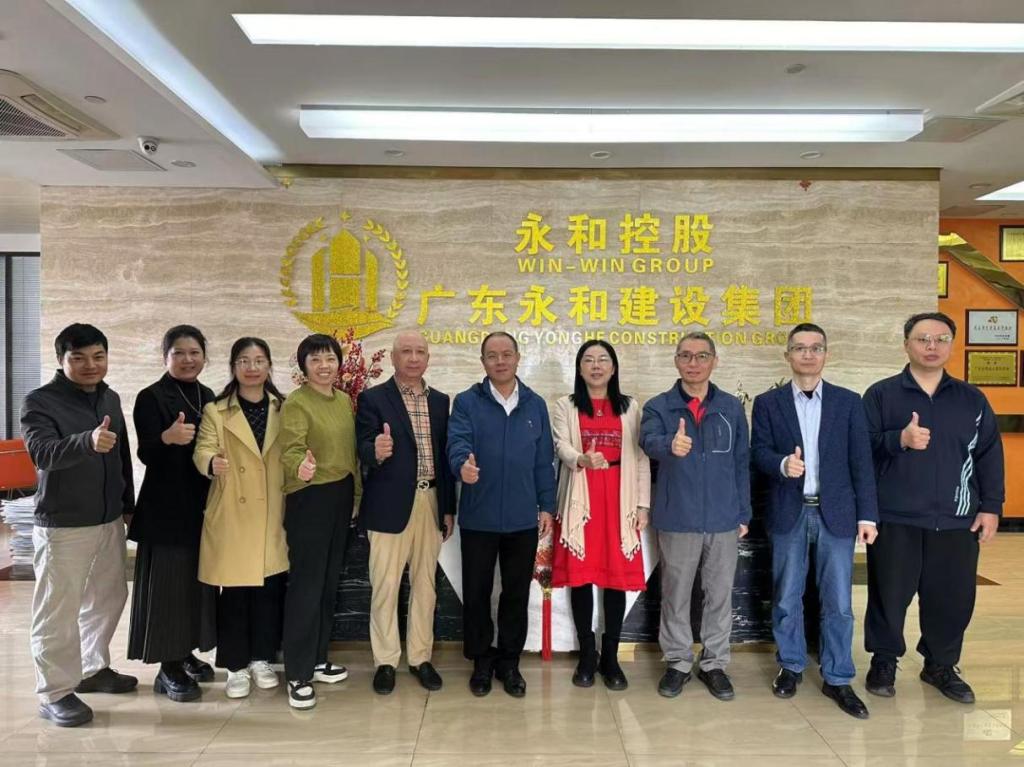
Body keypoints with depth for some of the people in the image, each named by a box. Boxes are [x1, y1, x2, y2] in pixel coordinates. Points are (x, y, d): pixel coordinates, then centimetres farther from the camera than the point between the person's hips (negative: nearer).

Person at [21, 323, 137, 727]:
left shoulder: (111, 398, 8)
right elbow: (42, 452, -28)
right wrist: (88, 441, -46)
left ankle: (93, 669, 35)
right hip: (62, 525, -7)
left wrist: (128, 504, 18)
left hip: (109, 520, 7)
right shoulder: (40, 402, -11)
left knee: (108, 598, 17)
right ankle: (55, 692, 15)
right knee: (58, 610, 1)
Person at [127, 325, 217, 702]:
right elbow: (146, 454, -19)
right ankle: (168, 668, 9)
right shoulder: (150, 397, -9)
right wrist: (167, 438, -37)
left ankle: (185, 654, 27)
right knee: (169, 583, -3)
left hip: (202, 504, 7)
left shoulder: (207, 396, 9)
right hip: (166, 506, -6)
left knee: (198, 580, 13)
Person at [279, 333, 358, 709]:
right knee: (306, 585, -2)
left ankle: (318, 660, 29)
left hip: (341, 496, 7)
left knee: (329, 582, 15)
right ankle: (298, 674, 9)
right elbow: (290, 450, -25)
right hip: (309, 498, -7)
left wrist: (356, 493, 15)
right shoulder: (295, 403, -12)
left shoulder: (345, 400, 8)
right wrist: (301, 466, -47)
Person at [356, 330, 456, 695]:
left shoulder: (440, 401, 9)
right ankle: (385, 661, 20)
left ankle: (420, 657, 26)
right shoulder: (373, 398, -4)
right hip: (390, 505, -4)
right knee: (385, 586, 4)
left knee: (425, 583, 12)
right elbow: (364, 450, -12)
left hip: (430, 503, 4)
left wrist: (448, 508, 7)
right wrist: (376, 452, -37)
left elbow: (444, 455, 9)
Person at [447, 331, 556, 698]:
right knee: (476, 593, 10)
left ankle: (509, 661, 29)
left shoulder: (535, 405, 6)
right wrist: (463, 464, -40)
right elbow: (457, 442, -18)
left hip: (523, 519, 2)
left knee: (517, 594, 12)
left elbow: (544, 460, 8)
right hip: (478, 518, -2)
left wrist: (547, 505, 4)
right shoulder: (467, 402, -3)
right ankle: (482, 660, 28)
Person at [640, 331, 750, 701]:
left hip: (724, 520, 2)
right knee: (675, 595, 10)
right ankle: (678, 662, 26)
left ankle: (714, 664, 27)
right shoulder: (659, 406, -2)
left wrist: (743, 513, 5)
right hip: (677, 520, -1)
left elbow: (742, 463, 8)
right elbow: (649, 440, -24)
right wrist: (670, 445, -47)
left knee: (720, 595, 11)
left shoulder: (731, 407, 5)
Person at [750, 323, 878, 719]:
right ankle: (791, 666, 28)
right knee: (786, 597, 10)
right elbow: (759, 452, -2)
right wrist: (782, 464, -24)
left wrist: (867, 514, -3)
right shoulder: (768, 402, 4)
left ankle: (837, 678, 19)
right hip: (789, 513, 0)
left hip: (836, 513, 0)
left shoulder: (849, 401, 5)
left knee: (838, 601, 4)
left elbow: (861, 461, 1)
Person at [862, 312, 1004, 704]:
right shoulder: (880, 394, 0)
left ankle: (941, 665, 30)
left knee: (952, 597, 10)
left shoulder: (972, 398, 9)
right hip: (895, 518, -2)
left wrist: (991, 507, 3)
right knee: (889, 594, 7)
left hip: (956, 520, 3)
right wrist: (899, 439, -22)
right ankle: (884, 662, 25)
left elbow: (990, 455, 8)